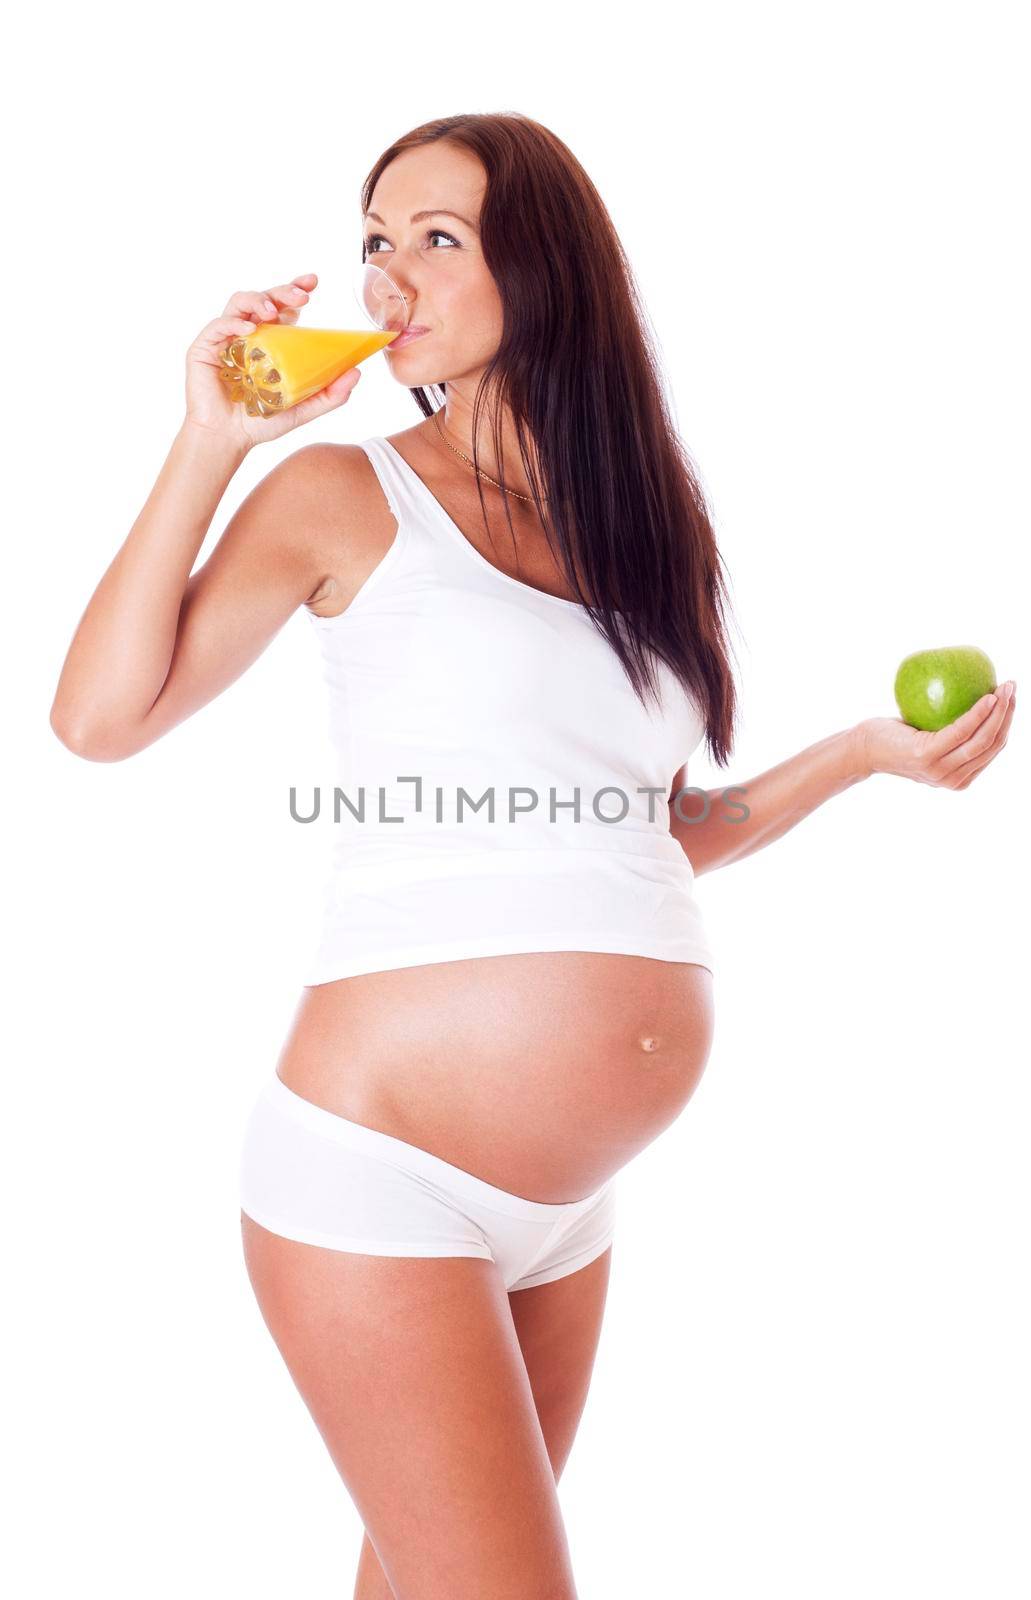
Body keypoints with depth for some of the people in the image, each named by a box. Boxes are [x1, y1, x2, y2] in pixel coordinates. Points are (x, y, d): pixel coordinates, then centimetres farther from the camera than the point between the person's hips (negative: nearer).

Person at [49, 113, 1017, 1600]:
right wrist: (210, 440, -11)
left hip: (571, 1199, 5)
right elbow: (101, 716, -11)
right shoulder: (345, 496, -3)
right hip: (382, 1167, -5)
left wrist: (870, 749, 10)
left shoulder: (651, 520, 11)